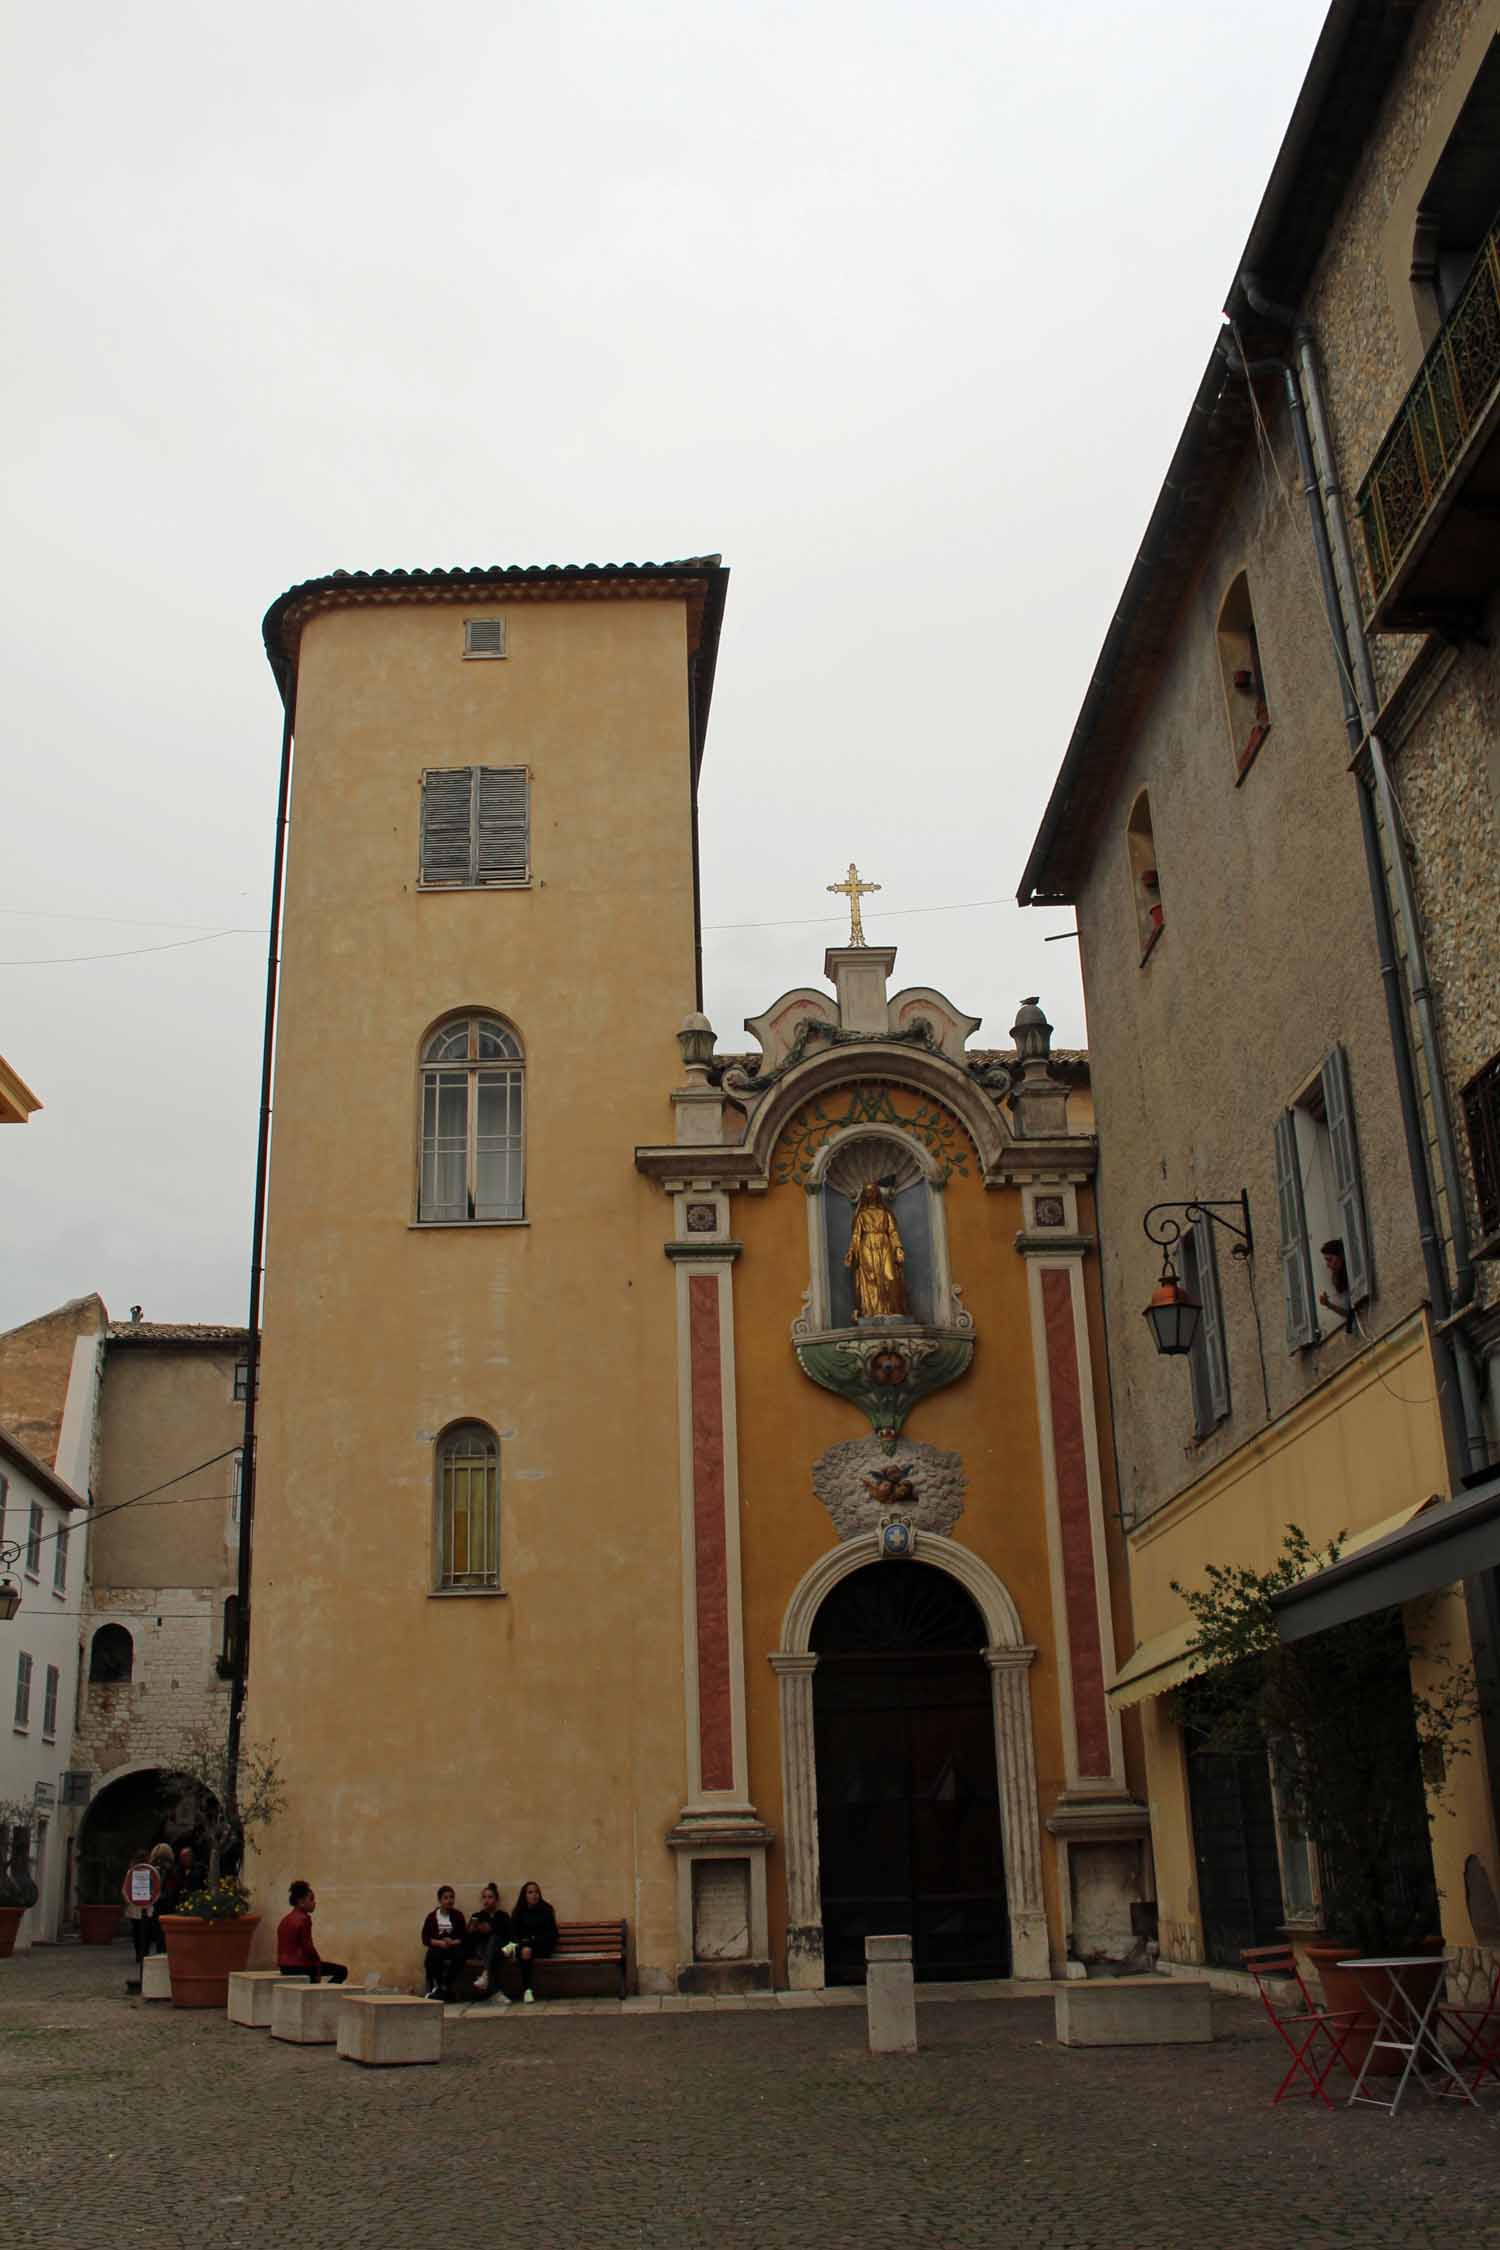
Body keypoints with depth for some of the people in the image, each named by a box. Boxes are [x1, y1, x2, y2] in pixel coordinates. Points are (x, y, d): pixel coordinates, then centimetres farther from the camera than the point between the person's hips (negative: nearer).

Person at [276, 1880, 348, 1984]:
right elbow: (307, 1947, -19)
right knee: (341, 1971, -2)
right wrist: (318, 1962, -4)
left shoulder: (285, 1920, 12)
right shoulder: (304, 1919, -15)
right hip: (299, 1967, -9)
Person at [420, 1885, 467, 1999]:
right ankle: (436, 1985, -15)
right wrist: (440, 1942, -17)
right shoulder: (432, 1917, 5)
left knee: (460, 1954, -33)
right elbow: (425, 1939, -1)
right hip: (437, 1948, 0)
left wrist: (452, 1942, -18)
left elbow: (463, 1937, 2)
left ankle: (445, 1986, -20)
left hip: (454, 1947, 1)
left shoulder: (458, 1916, 6)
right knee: (434, 1955, -35)